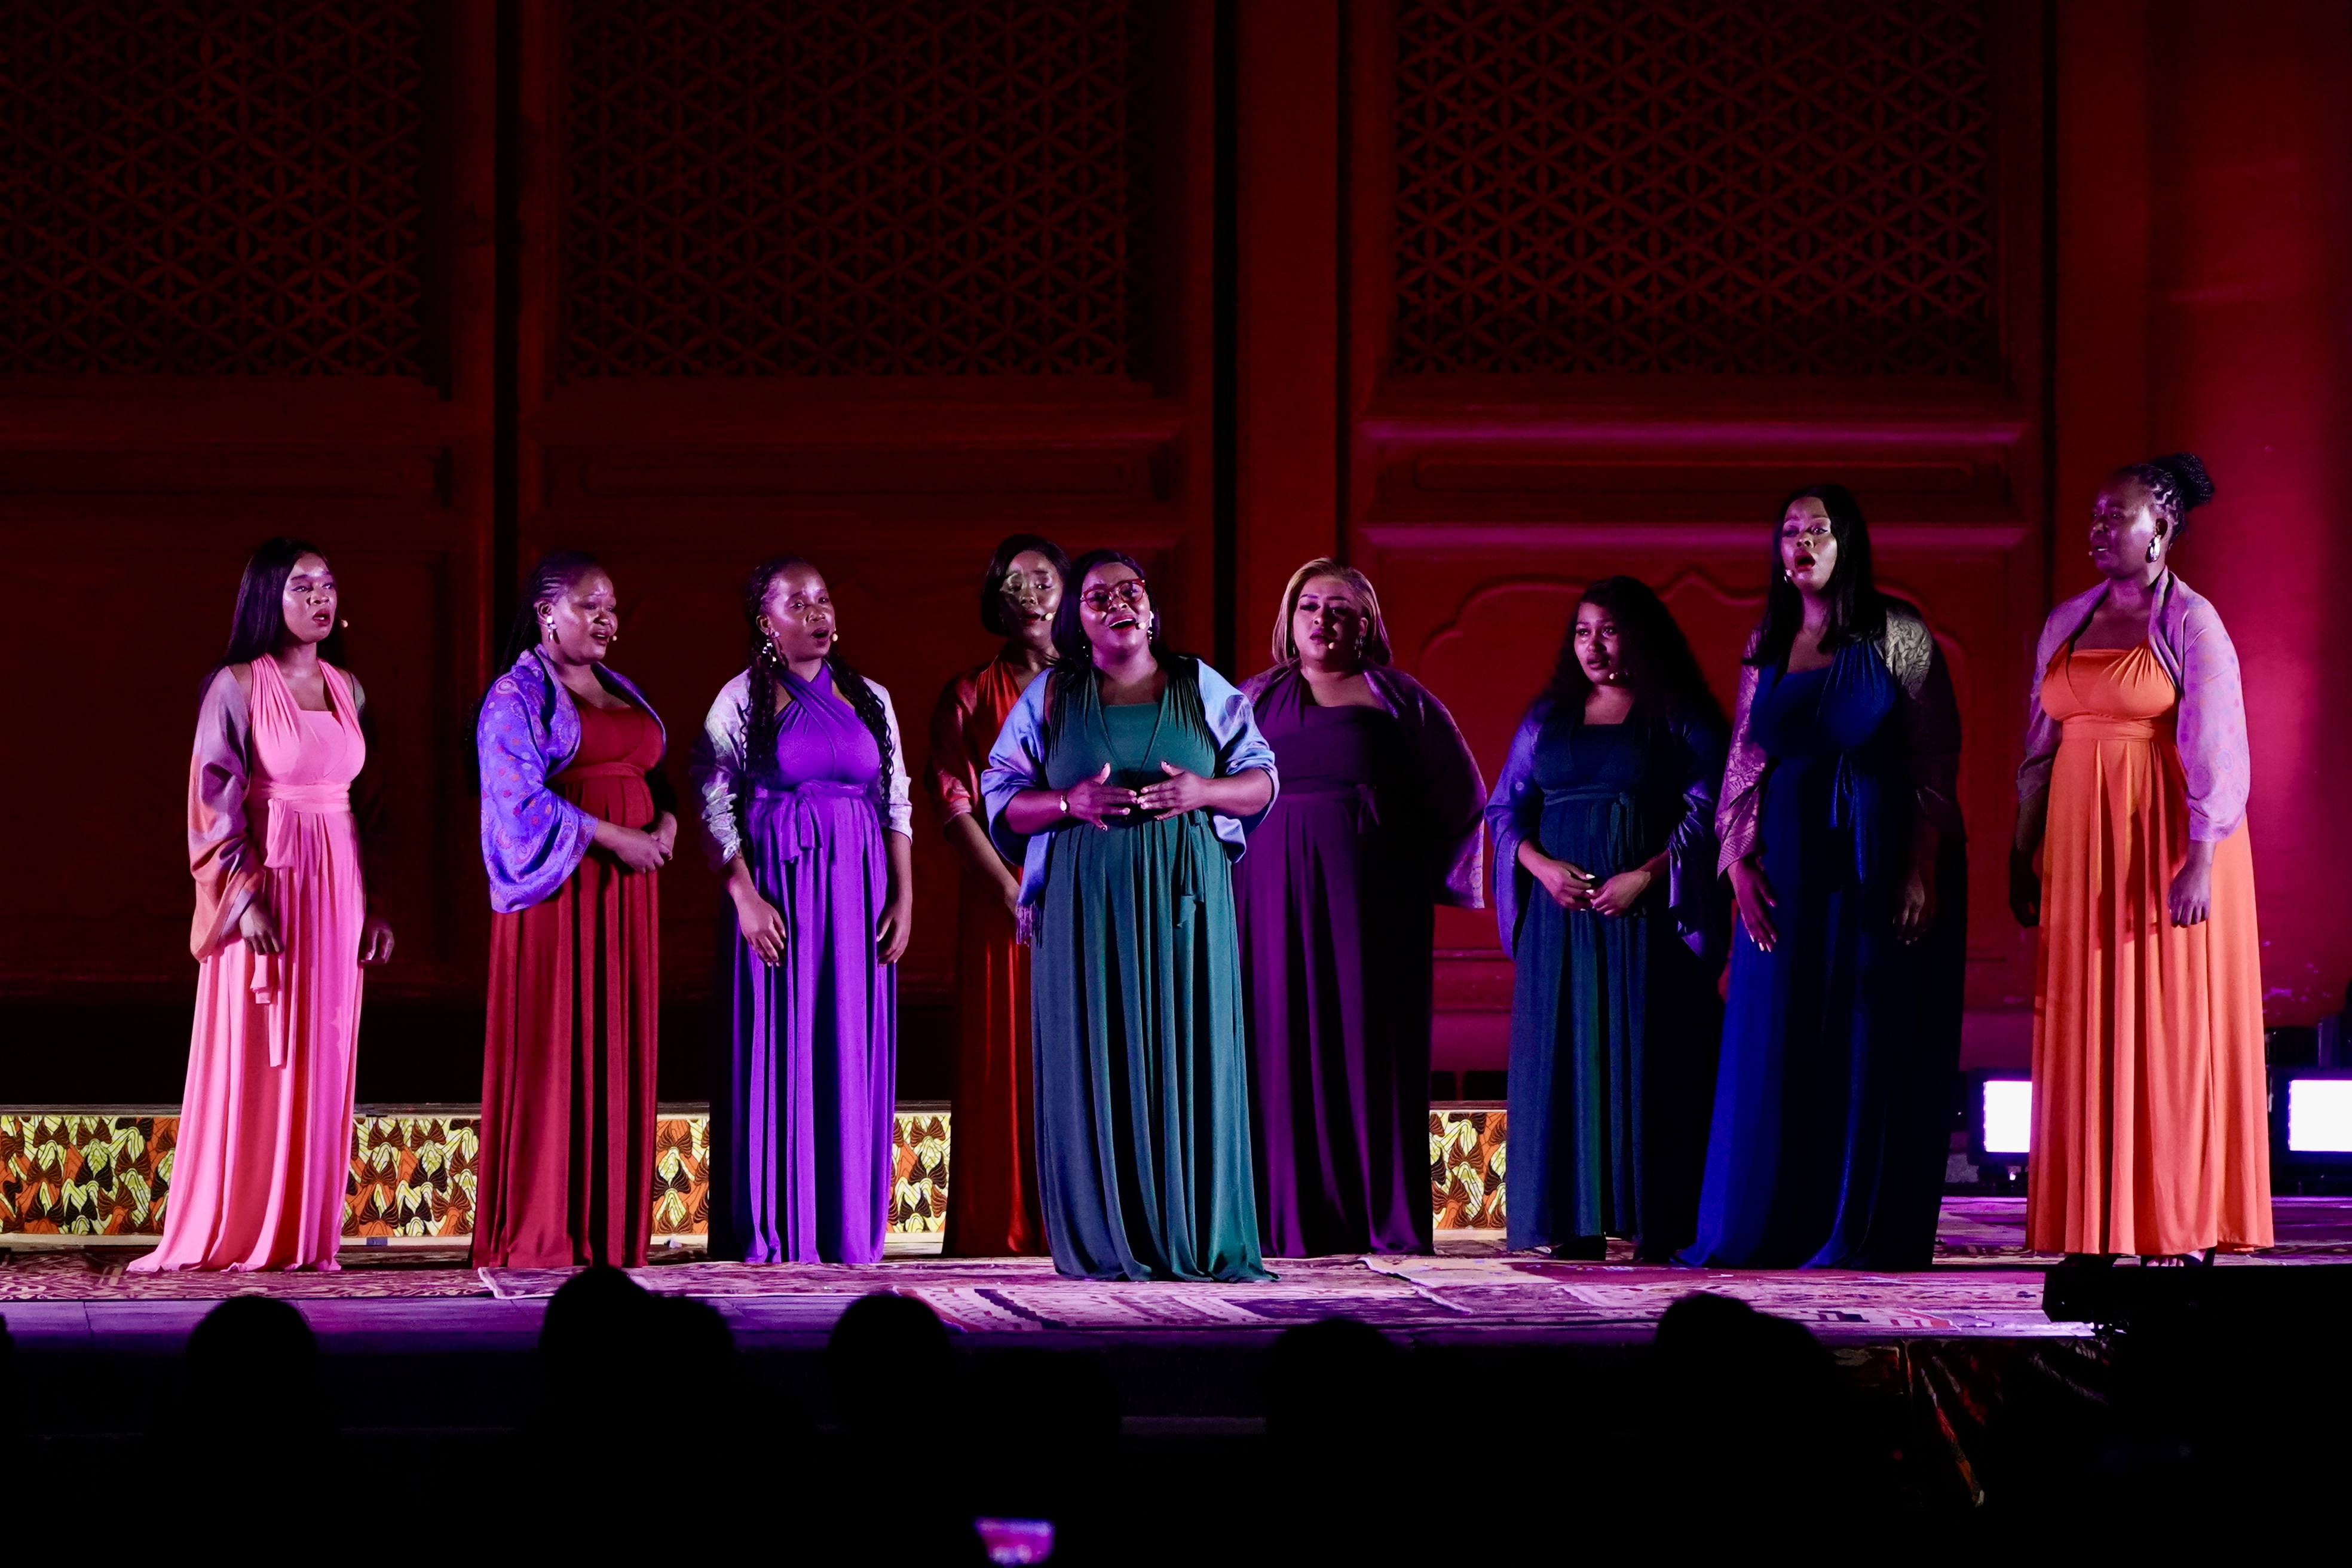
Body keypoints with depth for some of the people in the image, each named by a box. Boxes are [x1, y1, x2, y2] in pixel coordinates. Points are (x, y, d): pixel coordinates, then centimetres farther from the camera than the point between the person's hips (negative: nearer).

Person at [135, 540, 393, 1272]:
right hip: (267, 884, -5)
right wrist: (247, 898, -16)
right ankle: (230, 1232, 1)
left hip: (337, 886, 5)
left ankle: (303, 1232, 8)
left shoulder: (347, 689, 12)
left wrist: (376, 904, 10)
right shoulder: (239, 686, -5)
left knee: (323, 1059, 4)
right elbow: (215, 800, -8)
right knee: (251, 1058, -4)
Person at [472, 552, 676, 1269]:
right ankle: (537, 1231, -5)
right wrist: (614, 838, -18)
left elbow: (654, 776, 21)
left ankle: (609, 1228, 6)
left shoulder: (622, 692, 19)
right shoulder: (516, 697, -4)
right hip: (556, 887, -7)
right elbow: (521, 798, -14)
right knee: (549, 1046, -7)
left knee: (617, 1048, 4)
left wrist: (666, 821, -2)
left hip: (626, 887, 7)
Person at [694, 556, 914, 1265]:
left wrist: (904, 895, 2)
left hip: (858, 895, 4)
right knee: (776, 1053, -3)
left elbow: (897, 804, 11)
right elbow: (714, 806, -5)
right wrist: (745, 896, -15)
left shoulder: (870, 700, 11)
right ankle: (771, 1231, 1)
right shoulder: (741, 701, -1)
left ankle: (848, 1228, 9)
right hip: (777, 890, -4)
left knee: (852, 1055, 3)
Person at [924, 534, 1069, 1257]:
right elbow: (953, 804, -1)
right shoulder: (971, 694, 7)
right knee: (1005, 1058, -3)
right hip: (1000, 897, -1)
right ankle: (1003, 1230, -2)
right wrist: (1014, 891, -12)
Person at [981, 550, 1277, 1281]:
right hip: (1088, 902, 0)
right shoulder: (1051, 698, 8)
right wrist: (1071, 803, -13)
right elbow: (1002, 802, 6)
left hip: (1185, 898, 1)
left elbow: (1262, 780, 9)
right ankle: (1107, 1242, -3)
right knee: (1099, 1060, -4)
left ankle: (1204, 1241, -1)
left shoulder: (1201, 687, 10)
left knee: (1189, 1056, -3)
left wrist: (1205, 791, -12)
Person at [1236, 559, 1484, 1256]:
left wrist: (1413, 863, 3)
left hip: (1370, 894, -2)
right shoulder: (1253, 701, 14)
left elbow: (1457, 793, 10)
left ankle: (1390, 1219, -4)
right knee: (1287, 1044, -3)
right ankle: (1298, 1219, -4)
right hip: (1277, 897, 2)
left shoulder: (1397, 699, 9)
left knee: (1374, 1041, -5)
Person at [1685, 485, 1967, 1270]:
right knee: (1777, 1042, 2)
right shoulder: (1768, 645, 11)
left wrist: (1922, 870, -13)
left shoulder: (1897, 634, -2)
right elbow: (1743, 761, 12)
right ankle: (1772, 1227, 7)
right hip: (1789, 865, 4)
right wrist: (1740, 861, 0)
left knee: (1875, 1039, -3)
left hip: (1881, 861, -4)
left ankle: (1866, 1230, 0)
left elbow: (1936, 757, -6)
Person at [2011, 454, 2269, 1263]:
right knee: (2086, 1035, 3)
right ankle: (2096, 1231, 6)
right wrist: (2023, 853, 11)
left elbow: (2215, 749, -11)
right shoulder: (2067, 622, 13)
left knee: (2173, 1032, -5)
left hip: (2166, 838, -6)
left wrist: (2200, 860, -19)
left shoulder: (2190, 624, -5)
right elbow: (2041, 746, 15)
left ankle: (2184, 1230, -3)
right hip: (2082, 845, 6)